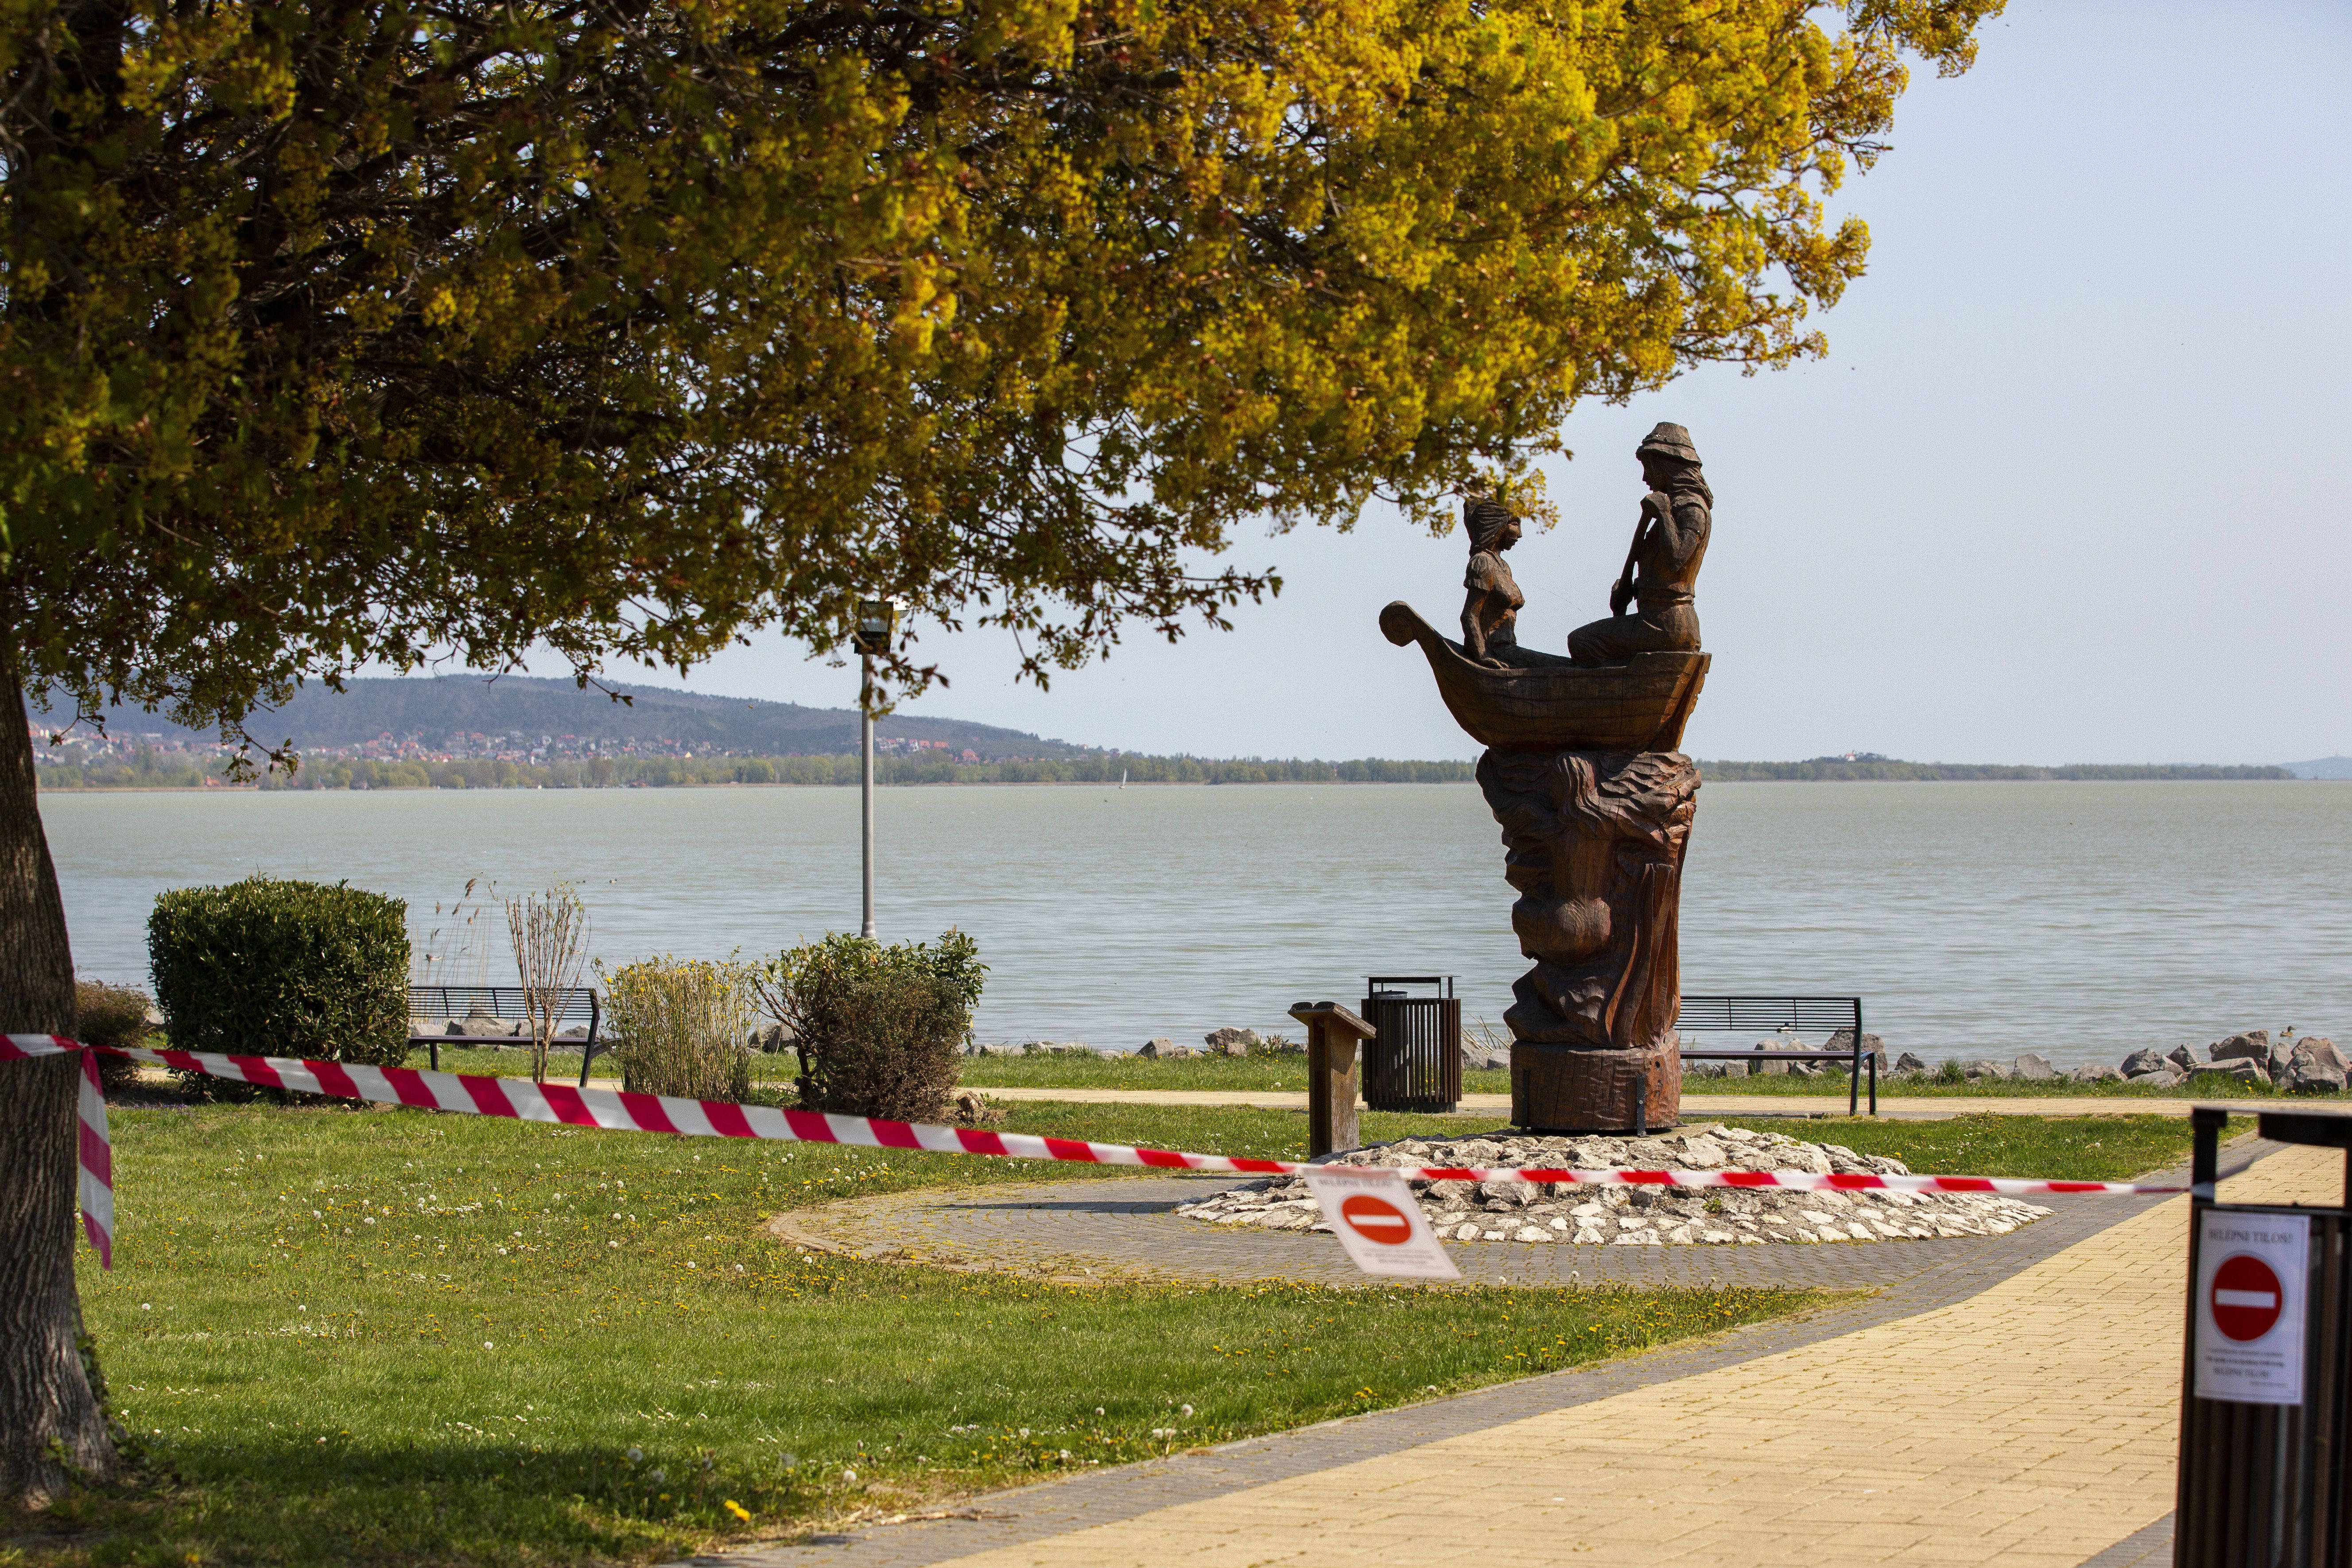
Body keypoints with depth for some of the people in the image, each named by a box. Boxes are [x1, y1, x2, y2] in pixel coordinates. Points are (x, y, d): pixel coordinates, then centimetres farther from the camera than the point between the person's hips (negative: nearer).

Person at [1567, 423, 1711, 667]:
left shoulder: (1692, 510, -14)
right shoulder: (1680, 504, 19)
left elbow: (1674, 560, -30)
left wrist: (1663, 512, -25)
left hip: (1664, 624, -11)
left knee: (1579, 642, -8)